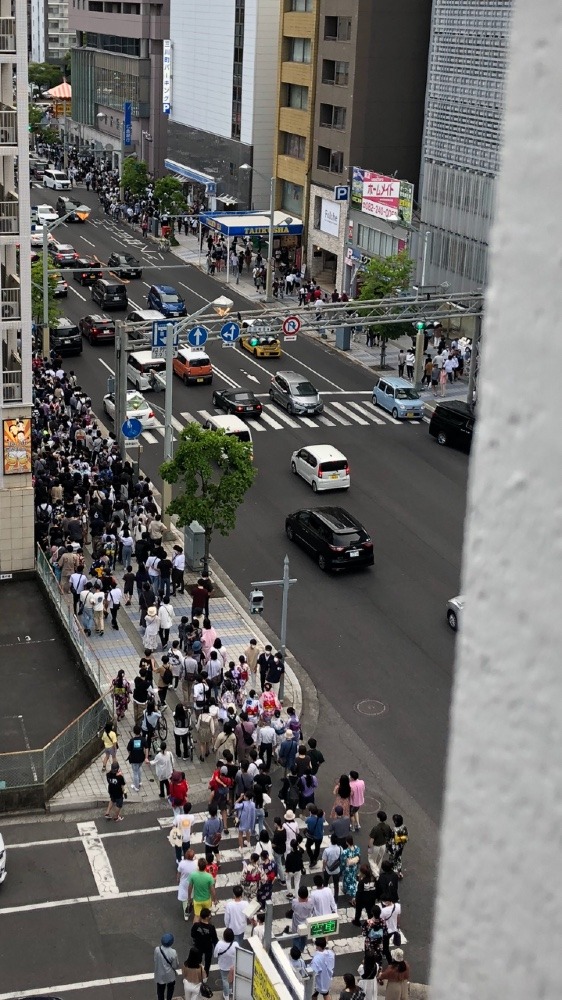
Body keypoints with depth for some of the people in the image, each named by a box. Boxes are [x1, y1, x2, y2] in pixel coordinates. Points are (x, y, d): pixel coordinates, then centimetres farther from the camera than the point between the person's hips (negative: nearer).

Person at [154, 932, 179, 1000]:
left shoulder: (157, 949, -20)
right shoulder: (173, 952, -27)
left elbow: (155, 961, -6)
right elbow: (176, 966, -16)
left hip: (160, 975, 2)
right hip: (170, 975, -2)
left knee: (160, 991, 21)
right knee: (170, 989, 26)